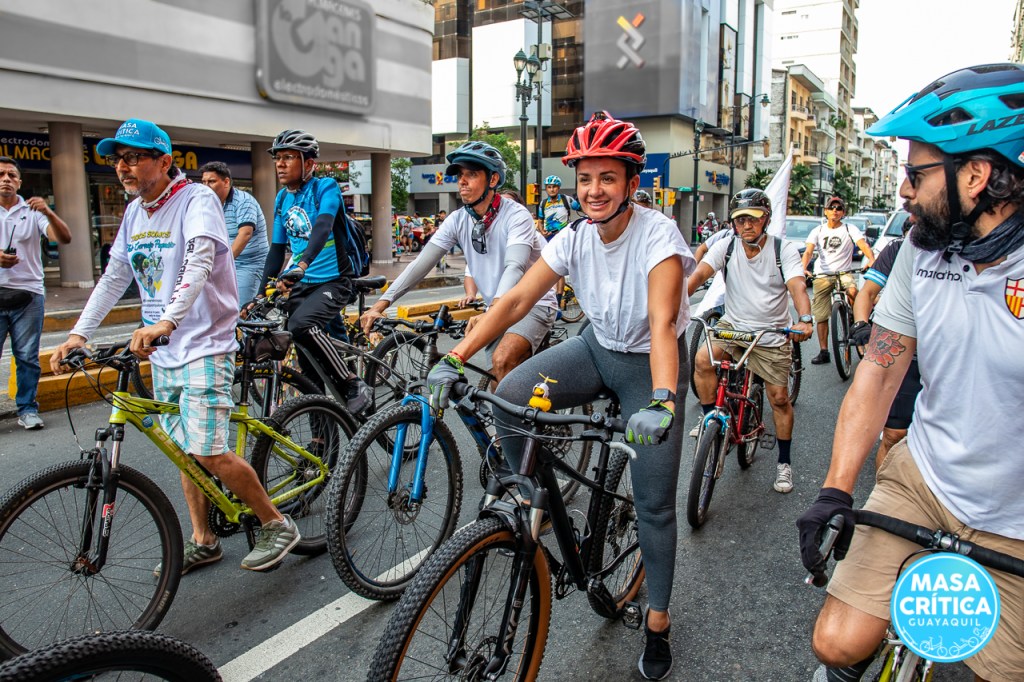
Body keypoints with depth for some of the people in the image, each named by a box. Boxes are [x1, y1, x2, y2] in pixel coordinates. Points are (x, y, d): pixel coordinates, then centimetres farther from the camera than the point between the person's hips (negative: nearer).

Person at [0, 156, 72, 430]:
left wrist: (48, 212, -24)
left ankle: (27, 409, 13)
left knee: (27, 357, 4)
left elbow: (64, 238, -6)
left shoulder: (32, 211, 8)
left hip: (28, 294, 0)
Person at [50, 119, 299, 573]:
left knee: (209, 453, -13)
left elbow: (199, 263, -28)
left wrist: (166, 321, -43)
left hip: (204, 344, -8)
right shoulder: (135, 212, 12)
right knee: (186, 451, 13)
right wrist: (79, 333, 6)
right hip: (162, 350, 8)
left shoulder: (196, 200, -12)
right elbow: (114, 278, 16)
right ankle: (203, 542, 26)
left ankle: (277, 525, 5)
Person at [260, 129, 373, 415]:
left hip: (334, 281, -7)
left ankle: (354, 387, -17)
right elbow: (277, 249, 12)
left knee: (302, 324, -33)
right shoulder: (282, 198, 8)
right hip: (301, 285, 7)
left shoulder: (326, 187, -11)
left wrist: (301, 266, -46)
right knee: (309, 365, 8)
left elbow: (322, 227, -30)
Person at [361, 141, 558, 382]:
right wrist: (380, 305, -21)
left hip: (533, 305, -6)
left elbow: (514, 268, -34)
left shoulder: (516, 215, -19)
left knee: (502, 360, -31)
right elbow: (421, 263, -11)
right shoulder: (458, 220, -4)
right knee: (498, 378, 11)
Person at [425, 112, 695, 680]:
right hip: (596, 348, 4)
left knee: (654, 504, -1)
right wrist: (455, 358, -26)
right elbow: (516, 299, -16)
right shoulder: (574, 239, -10)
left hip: (649, 363, -4)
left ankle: (657, 621, 21)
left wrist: (661, 402, -53)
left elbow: (662, 324, -37)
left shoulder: (658, 235, -24)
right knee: (509, 397, -21)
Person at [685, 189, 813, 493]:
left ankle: (784, 462, 21)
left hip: (772, 335, -1)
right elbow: (698, 275, -20)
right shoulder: (726, 246, -6)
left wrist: (805, 320, -44)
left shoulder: (784, 249, -10)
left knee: (779, 398, 3)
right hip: (733, 325, 1)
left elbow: (797, 286, -25)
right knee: (702, 361, -26)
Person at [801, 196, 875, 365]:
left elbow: (864, 245, -13)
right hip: (822, 275, 2)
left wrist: (871, 260, -35)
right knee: (821, 316, 0)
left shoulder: (850, 229, 2)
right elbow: (808, 252, -8)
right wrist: (803, 268, -28)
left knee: (853, 291, -35)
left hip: (844, 272, -2)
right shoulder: (818, 231, 5)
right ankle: (824, 352, 9)